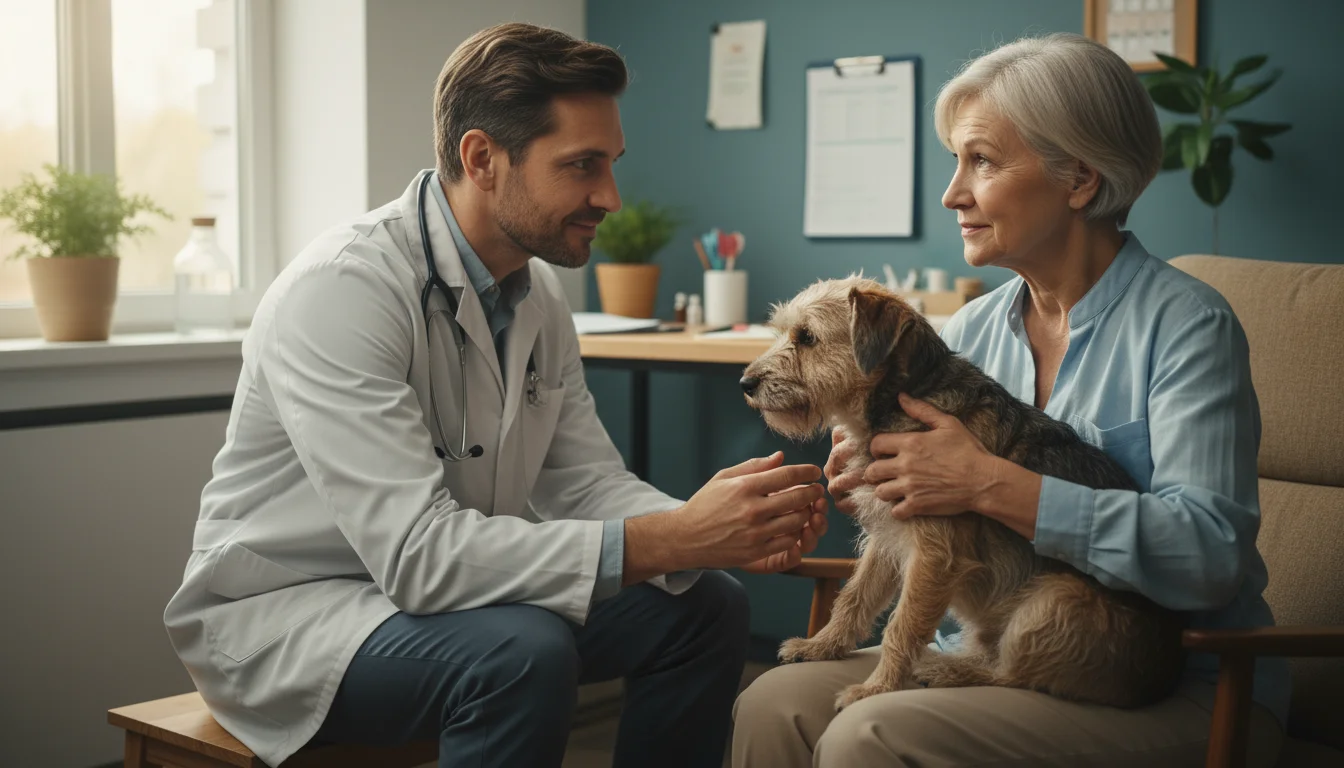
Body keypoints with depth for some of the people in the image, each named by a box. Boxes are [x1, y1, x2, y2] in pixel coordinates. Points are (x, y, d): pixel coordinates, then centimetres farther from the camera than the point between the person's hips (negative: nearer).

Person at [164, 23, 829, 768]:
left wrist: (729, 529, -19)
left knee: (707, 606, -2)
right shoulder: (341, 288, -27)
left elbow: (586, 481, 1)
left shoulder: (539, 294, 1)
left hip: (432, 586, 8)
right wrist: (670, 539, -35)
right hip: (281, 613, -8)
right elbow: (416, 550, -33)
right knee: (522, 652, -35)